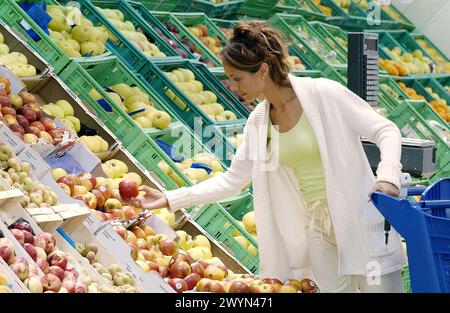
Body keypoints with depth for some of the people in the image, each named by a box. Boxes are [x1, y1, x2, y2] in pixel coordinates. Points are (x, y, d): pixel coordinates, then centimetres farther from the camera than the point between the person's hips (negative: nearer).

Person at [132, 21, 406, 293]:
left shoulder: (323, 93, -14)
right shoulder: (258, 122, 4)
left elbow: (386, 131, -11)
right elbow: (231, 180, 10)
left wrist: (387, 177, -29)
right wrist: (170, 199, 6)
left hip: (360, 221, -5)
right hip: (317, 229, 5)